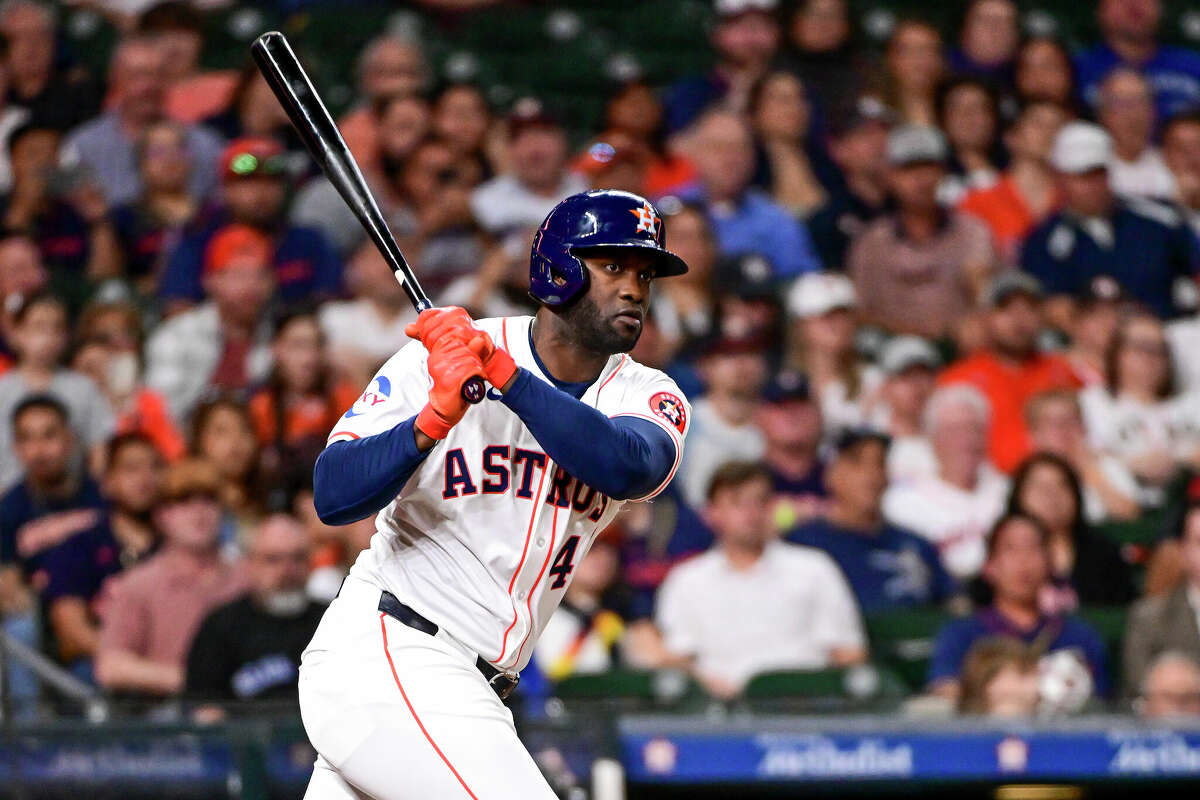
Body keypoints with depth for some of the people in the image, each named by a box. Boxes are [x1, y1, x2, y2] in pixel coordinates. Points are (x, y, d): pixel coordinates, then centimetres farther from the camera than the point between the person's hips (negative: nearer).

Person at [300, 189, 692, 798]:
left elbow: (628, 468, -21)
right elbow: (333, 497, -16)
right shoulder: (433, 361, -7)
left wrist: (503, 373, -28)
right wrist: (434, 419, -32)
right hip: (384, 656, -7)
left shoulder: (646, 395, 4)